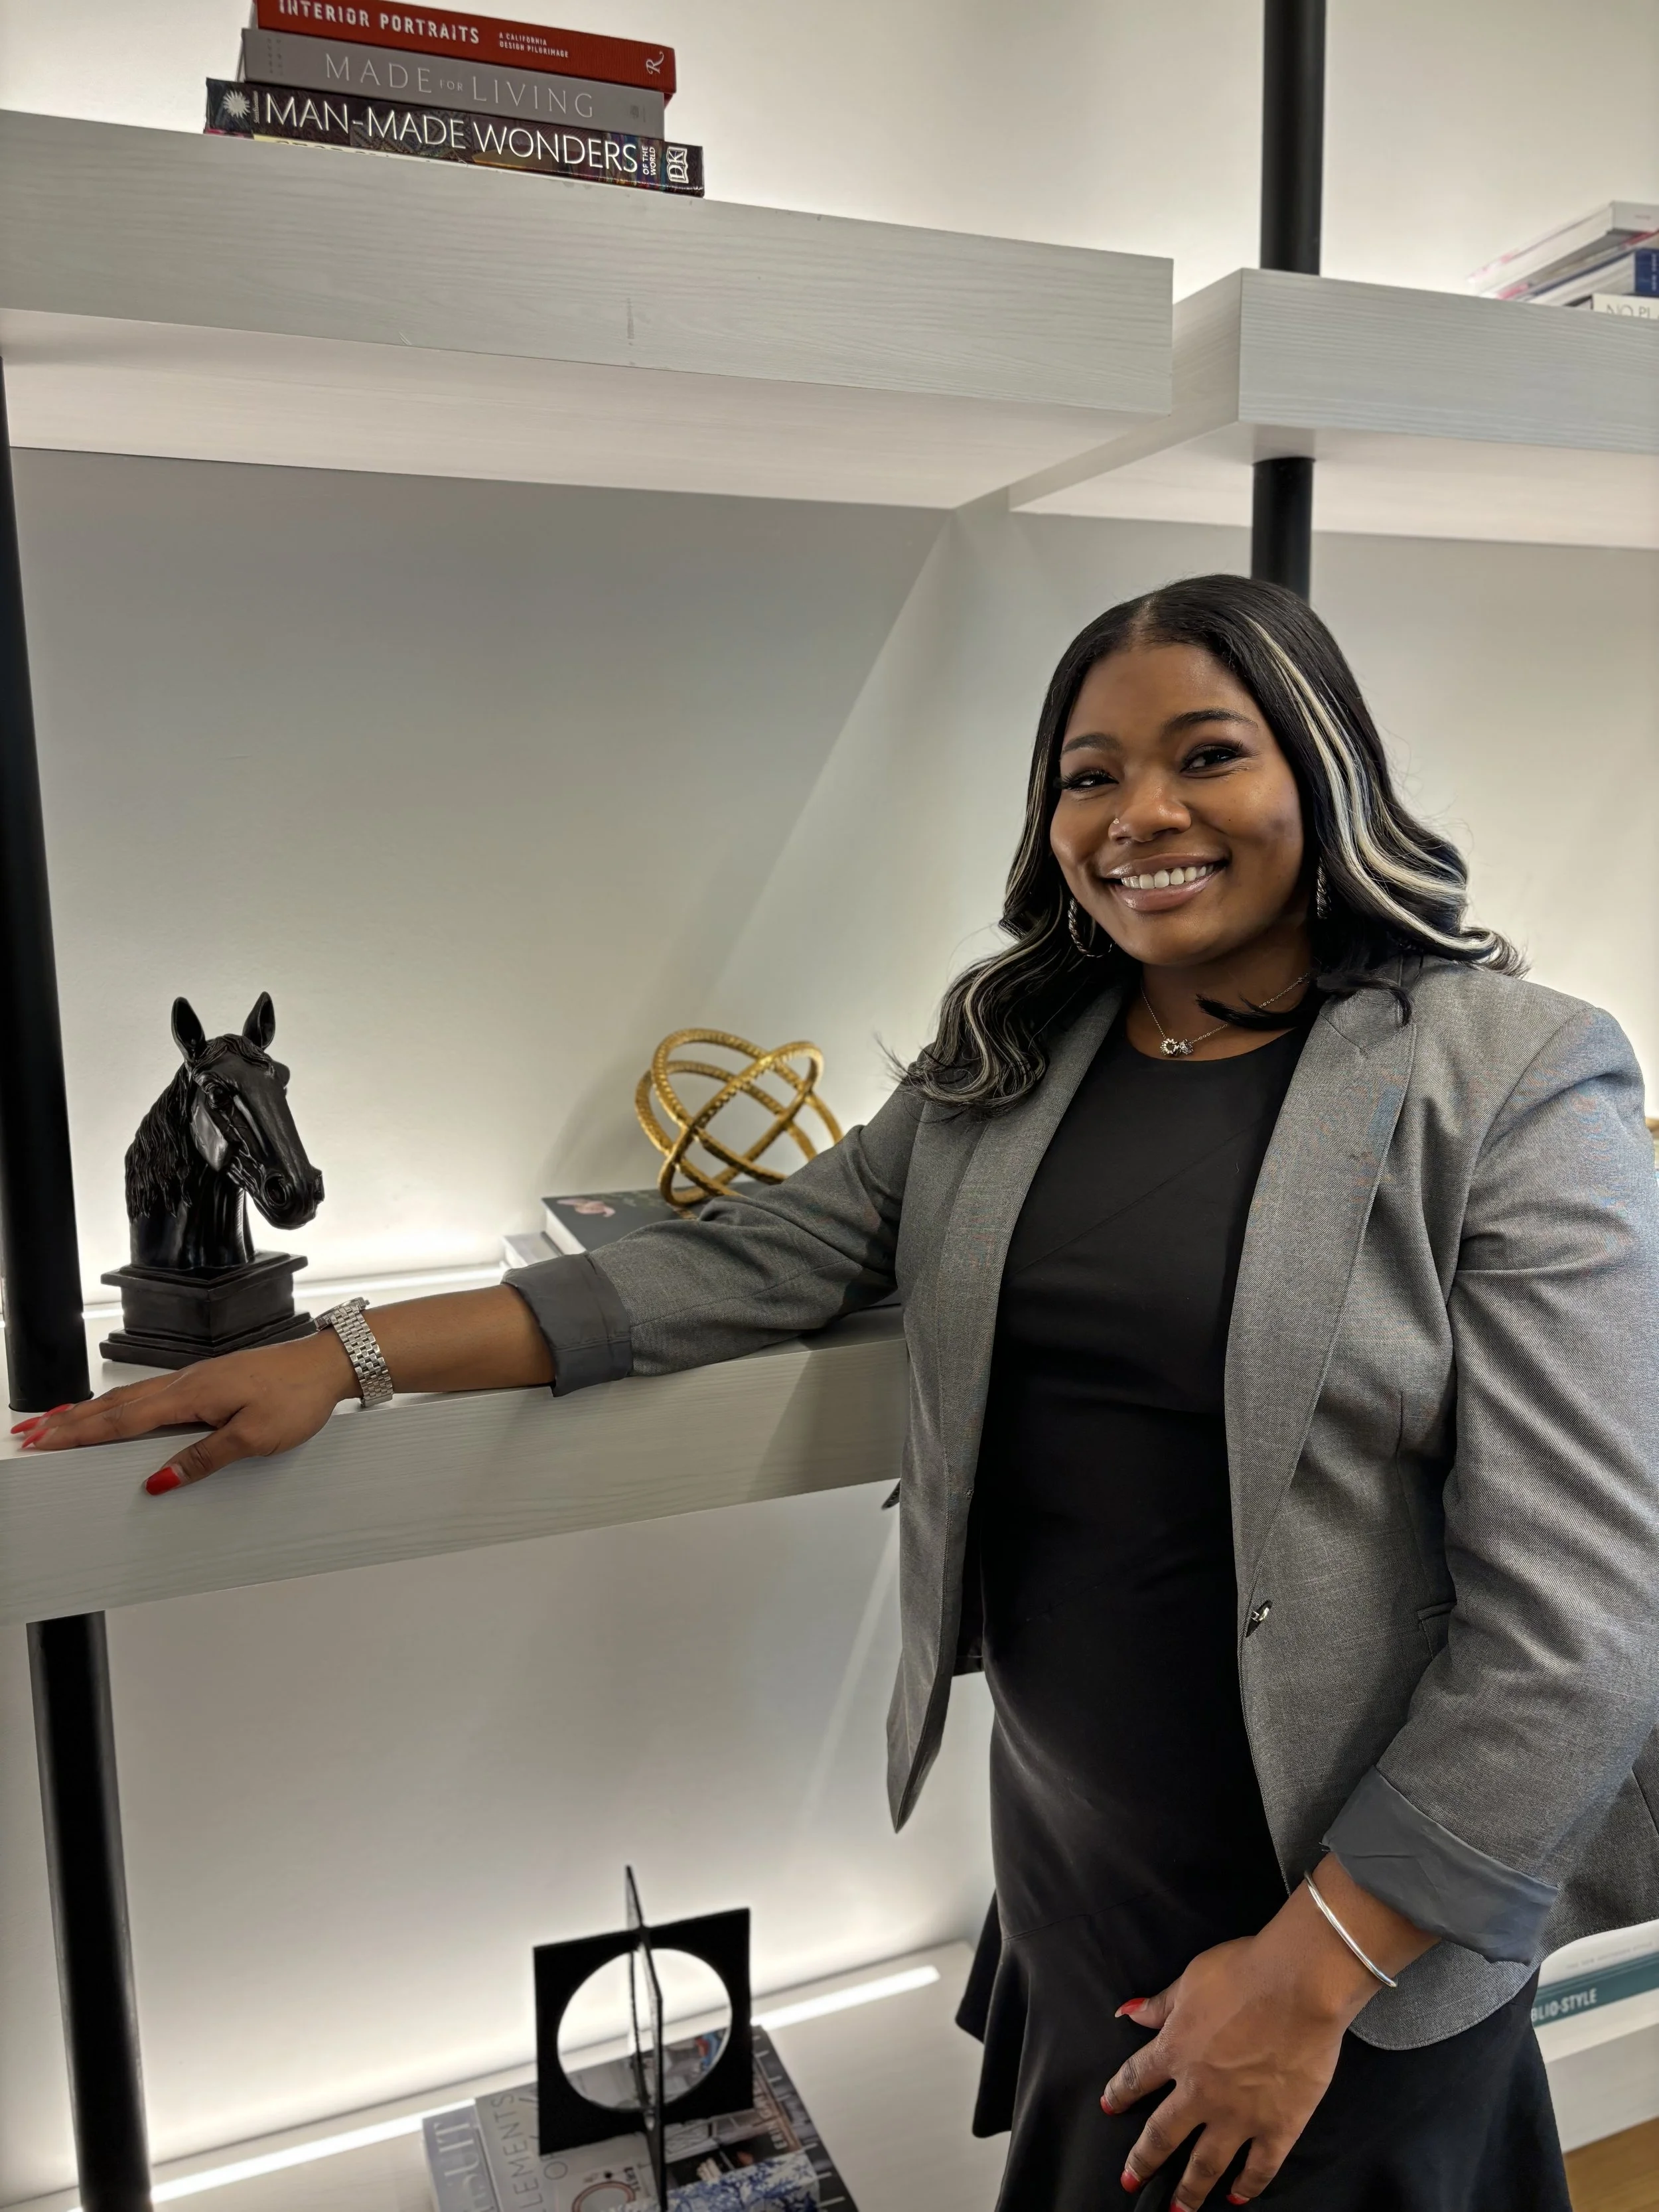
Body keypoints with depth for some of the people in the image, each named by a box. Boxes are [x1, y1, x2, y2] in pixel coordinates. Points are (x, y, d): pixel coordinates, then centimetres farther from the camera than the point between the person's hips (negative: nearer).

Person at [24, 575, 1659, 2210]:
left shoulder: (1512, 1091, -15)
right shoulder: (1005, 1064, 1)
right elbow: (747, 1263, -1)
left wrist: (1314, 1970, -15)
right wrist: (351, 1356, -6)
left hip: (1356, 1907, -4)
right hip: (1062, 1847, 5)